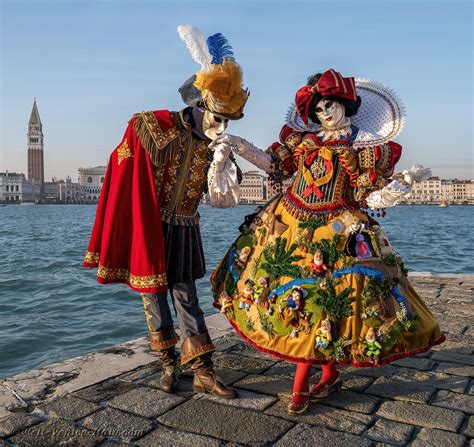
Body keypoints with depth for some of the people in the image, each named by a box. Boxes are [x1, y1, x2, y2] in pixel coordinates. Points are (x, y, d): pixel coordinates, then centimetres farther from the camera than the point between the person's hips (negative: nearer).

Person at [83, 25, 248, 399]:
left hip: (184, 231, 2)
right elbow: (125, 164, -3)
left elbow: (222, 198, -2)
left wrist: (221, 156, -15)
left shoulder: (213, 146, 1)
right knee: (153, 294, 6)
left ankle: (203, 372, 8)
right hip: (148, 229, -2)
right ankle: (169, 364, 22)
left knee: (186, 296, 4)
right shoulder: (157, 126, -10)